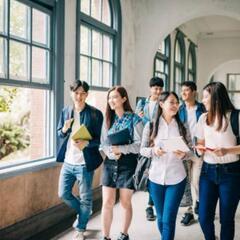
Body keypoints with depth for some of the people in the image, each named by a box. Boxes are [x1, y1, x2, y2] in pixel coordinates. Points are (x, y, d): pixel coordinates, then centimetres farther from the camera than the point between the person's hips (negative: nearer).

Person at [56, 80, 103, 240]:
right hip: (68, 161, 5)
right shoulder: (66, 111, 6)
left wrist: (86, 143, -26)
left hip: (84, 163, -5)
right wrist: (64, 129, -11)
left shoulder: (96, 114, -9)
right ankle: (84, 212, 40)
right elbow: (59, 134, 12)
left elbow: (100, 139, -8)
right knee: (64, 194, 13)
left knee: (85, 198, 8)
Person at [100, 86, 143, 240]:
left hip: (127, 164, -3)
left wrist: (120, 149, -21)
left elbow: (139, 145, -11)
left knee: (125, 203, 8)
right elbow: (103, 143, 5)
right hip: (110, 163, 3)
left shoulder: (134, 119, -6)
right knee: (107, 203, 1)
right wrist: (111, 153, -15)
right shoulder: (108, 119, 8)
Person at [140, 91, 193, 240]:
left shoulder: (182, 127, 0)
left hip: (177, 179, -1)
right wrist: (153, 151, -20)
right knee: (161, 218, 17)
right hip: (156, 178, 1)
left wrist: (184, 154, -18)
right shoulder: (151, 125, -2)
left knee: (169, 220, -5)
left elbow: (191, 150, 3)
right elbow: (142, 149, 1)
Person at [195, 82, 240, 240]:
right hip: (208, 171, 5)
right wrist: (200, 149, -4)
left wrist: (227, 150, -25)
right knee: (204, 217, 5)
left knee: (226, 218, 6)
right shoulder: (204, 118, 8)